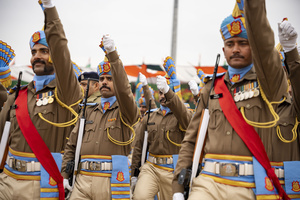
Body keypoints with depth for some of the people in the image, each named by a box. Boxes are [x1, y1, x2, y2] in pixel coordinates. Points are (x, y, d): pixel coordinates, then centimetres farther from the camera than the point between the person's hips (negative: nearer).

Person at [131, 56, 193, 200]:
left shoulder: (184, 114, 1)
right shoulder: (150, 117, 13)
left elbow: (181, 112, -26)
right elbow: (138, 145, 13)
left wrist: (168, 91, -42)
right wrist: (134, 173, 9)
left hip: (172, 170, -2)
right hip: (150, 167, 2)